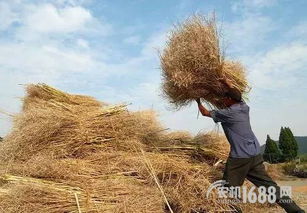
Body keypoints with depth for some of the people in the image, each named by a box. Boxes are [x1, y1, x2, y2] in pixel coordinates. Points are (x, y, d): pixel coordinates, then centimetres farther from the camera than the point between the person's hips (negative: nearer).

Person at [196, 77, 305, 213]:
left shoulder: (227, 113, -8)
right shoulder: (244, 107, 8)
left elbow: (205, 113, 6)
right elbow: (235, 93, 26)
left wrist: (198, 102, 22)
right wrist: (225, 81, 24)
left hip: (239, 157, -7)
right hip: (256, 154, 8)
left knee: (230, 187, 6)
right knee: (269, 185, 12)